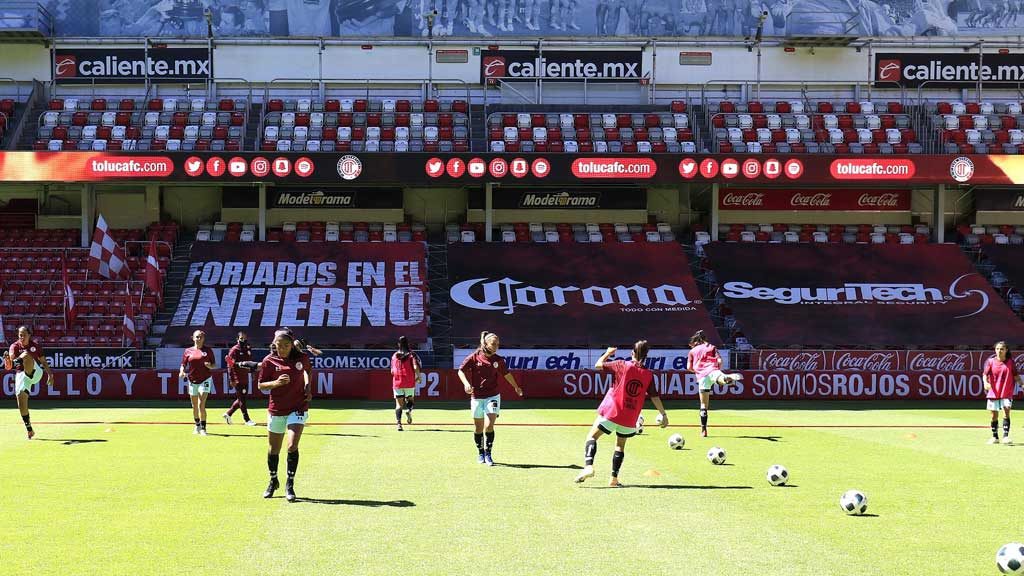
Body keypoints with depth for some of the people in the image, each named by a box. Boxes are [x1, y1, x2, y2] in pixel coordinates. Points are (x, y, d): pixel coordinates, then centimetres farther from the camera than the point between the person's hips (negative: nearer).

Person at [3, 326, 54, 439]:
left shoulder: (35, 346, 7)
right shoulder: (15, 346, 2)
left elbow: (43, 361, 15)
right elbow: (11, 357, -17)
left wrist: (50, 375, 8)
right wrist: (8, 358, -41)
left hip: (35, 372, -1)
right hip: (21, 374, 1)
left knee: (26, 354, -26)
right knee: (21, 398, -9)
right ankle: (29, 429, 3)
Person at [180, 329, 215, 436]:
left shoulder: (208, 350, 1)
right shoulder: (188, 351, 5)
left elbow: (214, 365, 4)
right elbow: (183, 365, 7)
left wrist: (210, 366, -18)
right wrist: (182, 372, -13)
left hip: (205, 380, -3)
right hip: (192, 381, 3)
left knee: (201, 404, -14)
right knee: (194, 406, 12)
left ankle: (203, 428, -10)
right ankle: (197, 425, 32)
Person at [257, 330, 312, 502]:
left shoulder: (302, 358, -4)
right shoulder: (269, 361, -7)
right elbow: (261, 385, -4)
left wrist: (307, 387, 3)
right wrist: (276, 382, -22)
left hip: (298, 408, -1)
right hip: (277, 409, 1)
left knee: (292, 446, -17)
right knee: (274, 450, 12)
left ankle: (290, 484, -4)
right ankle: (273, 481, 36)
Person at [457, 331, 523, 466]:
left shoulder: (498, 360, 1)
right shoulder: (474, 357, -6)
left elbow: (506, 374, 17)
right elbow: (461, 371, -5)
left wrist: (516, 387, 28)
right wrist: (466, 383, -23)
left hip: (493, 396, 0)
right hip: (476, 397, 0)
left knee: (489, 425, -14)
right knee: (478, 428, 9)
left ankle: (488, 454, -5)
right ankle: (480, 453, 26)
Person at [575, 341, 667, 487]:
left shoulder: (622, 365, -6)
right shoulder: (649, 375, 0)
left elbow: (598, 365, 2)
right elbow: (655, 397, 1)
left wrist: (608, 353, 19)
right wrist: (663, 415, 10)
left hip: (611, 412, -3)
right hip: (630, 419, 3)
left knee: (592, 437, 5)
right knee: (620, 446, 20)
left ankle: (588, 466, -17)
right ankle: (614, 479, 17)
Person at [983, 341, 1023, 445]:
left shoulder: (1010, 362, 2)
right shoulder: (990, 361, 0)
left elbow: (1016, 375, 7)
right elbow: (985, 374, -9)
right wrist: (985, 382, -29)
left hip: (1007, 393, -1)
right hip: (993, 392, 1)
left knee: (1006, 412, -15)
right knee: (994, 415, 7)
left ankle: (1005, 436, -18)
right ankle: (995, 437, 21)